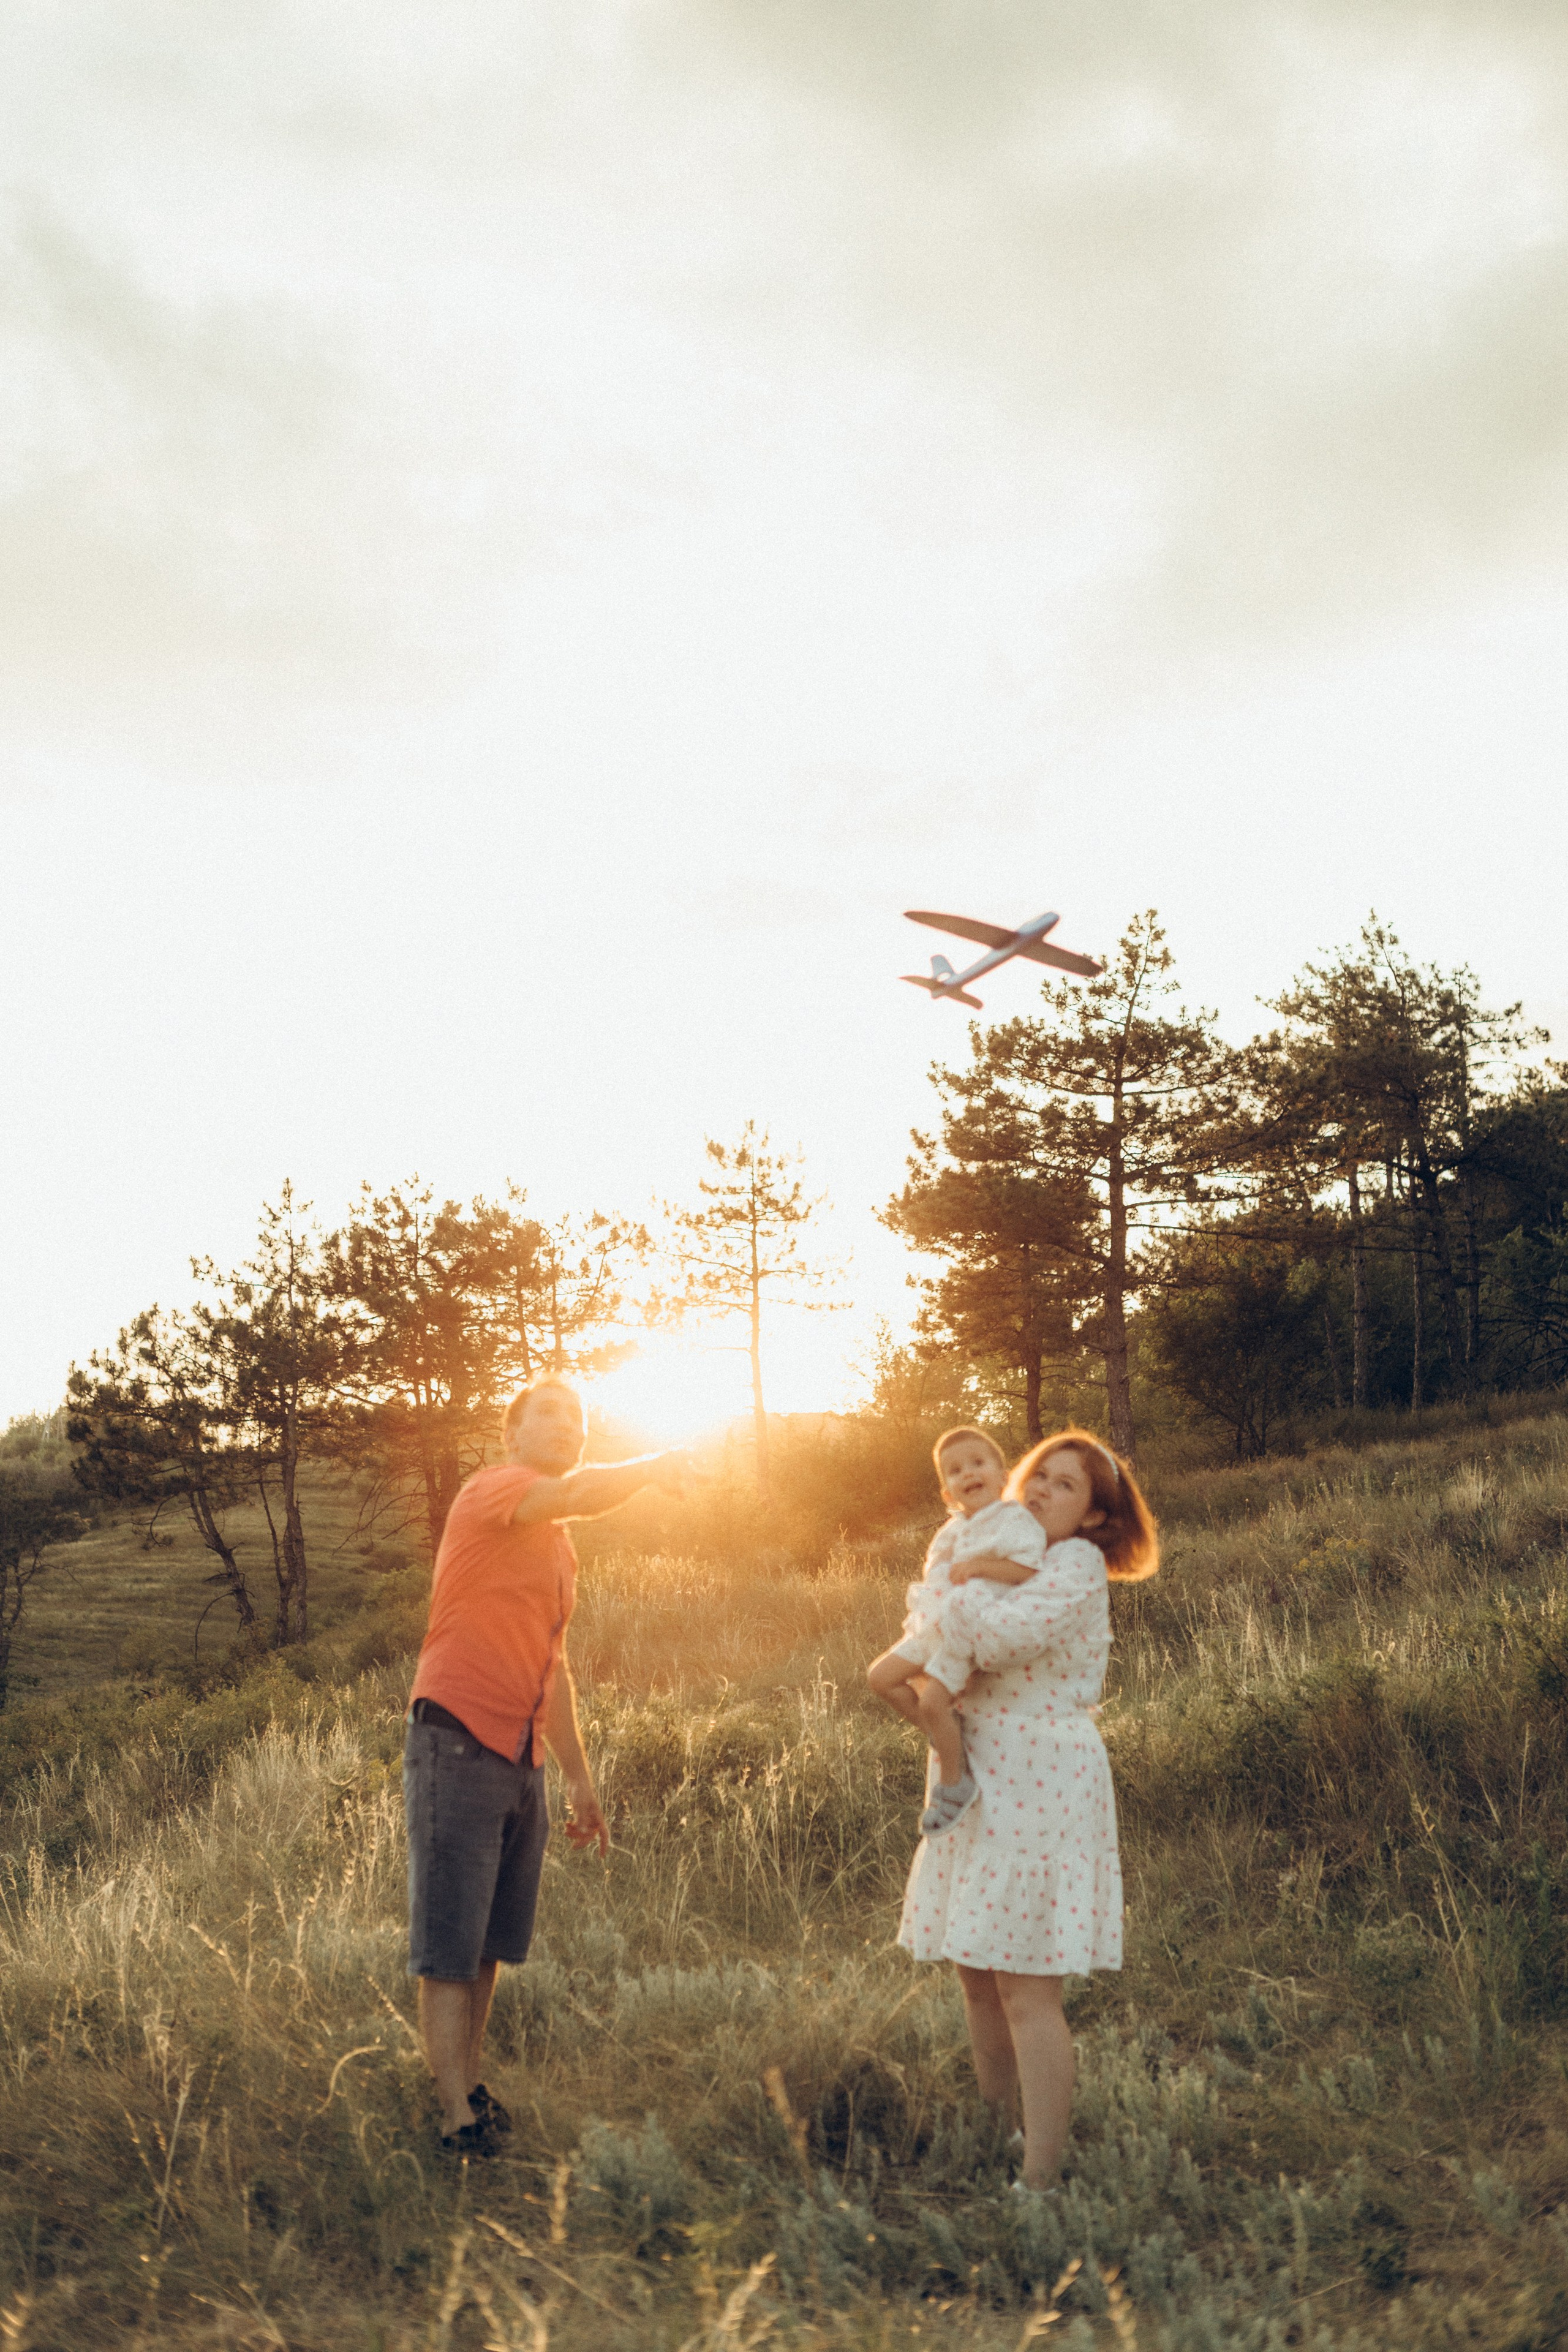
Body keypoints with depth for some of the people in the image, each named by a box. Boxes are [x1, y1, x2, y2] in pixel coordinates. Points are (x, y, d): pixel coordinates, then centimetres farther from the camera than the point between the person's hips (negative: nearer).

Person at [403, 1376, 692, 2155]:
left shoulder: (557, 1545, 20)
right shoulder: (492, 1490, -6)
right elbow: (577, 1494, -26)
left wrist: (578, 1776, 24)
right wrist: (652, 1469, -7)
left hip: (523, 1761, 8)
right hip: (458, 1742, -8)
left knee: (491, 1946, 11)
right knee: (449, 1948, -4)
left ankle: (470, 2088, 19)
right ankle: (459, 2119, -1)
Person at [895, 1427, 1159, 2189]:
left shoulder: (1077, 1565, -11)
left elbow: (1001, 1635, -27)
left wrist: (964, 1588, -8)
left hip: (1042, 1785, -9)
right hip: (983, 1782, 9)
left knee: (1025, 1987, -7)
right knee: (978, 1975, 13)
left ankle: (1040, 2178, 0)